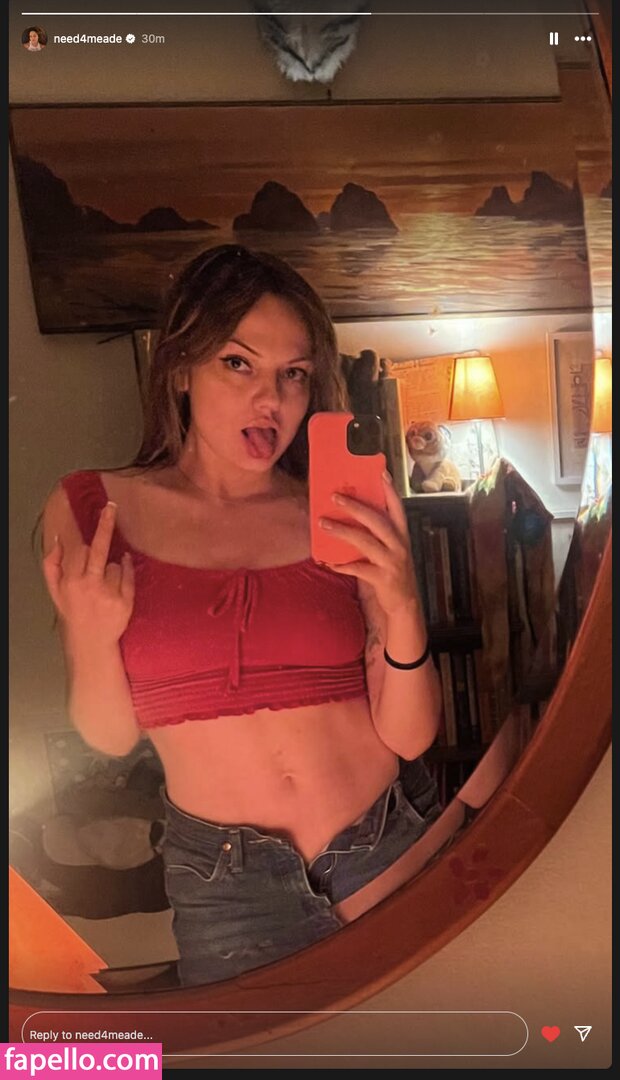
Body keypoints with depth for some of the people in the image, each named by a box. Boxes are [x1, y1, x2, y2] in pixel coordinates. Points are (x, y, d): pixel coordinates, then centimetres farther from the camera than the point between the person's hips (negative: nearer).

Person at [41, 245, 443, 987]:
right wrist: (92, 637, -22)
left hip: (391, 845, 2)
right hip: (222, 882, -1)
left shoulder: (344, 523, -8)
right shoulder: (89, 510, -7)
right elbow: (110, 736, -2)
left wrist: (402, 606, -24)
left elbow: (409, 734, -7)